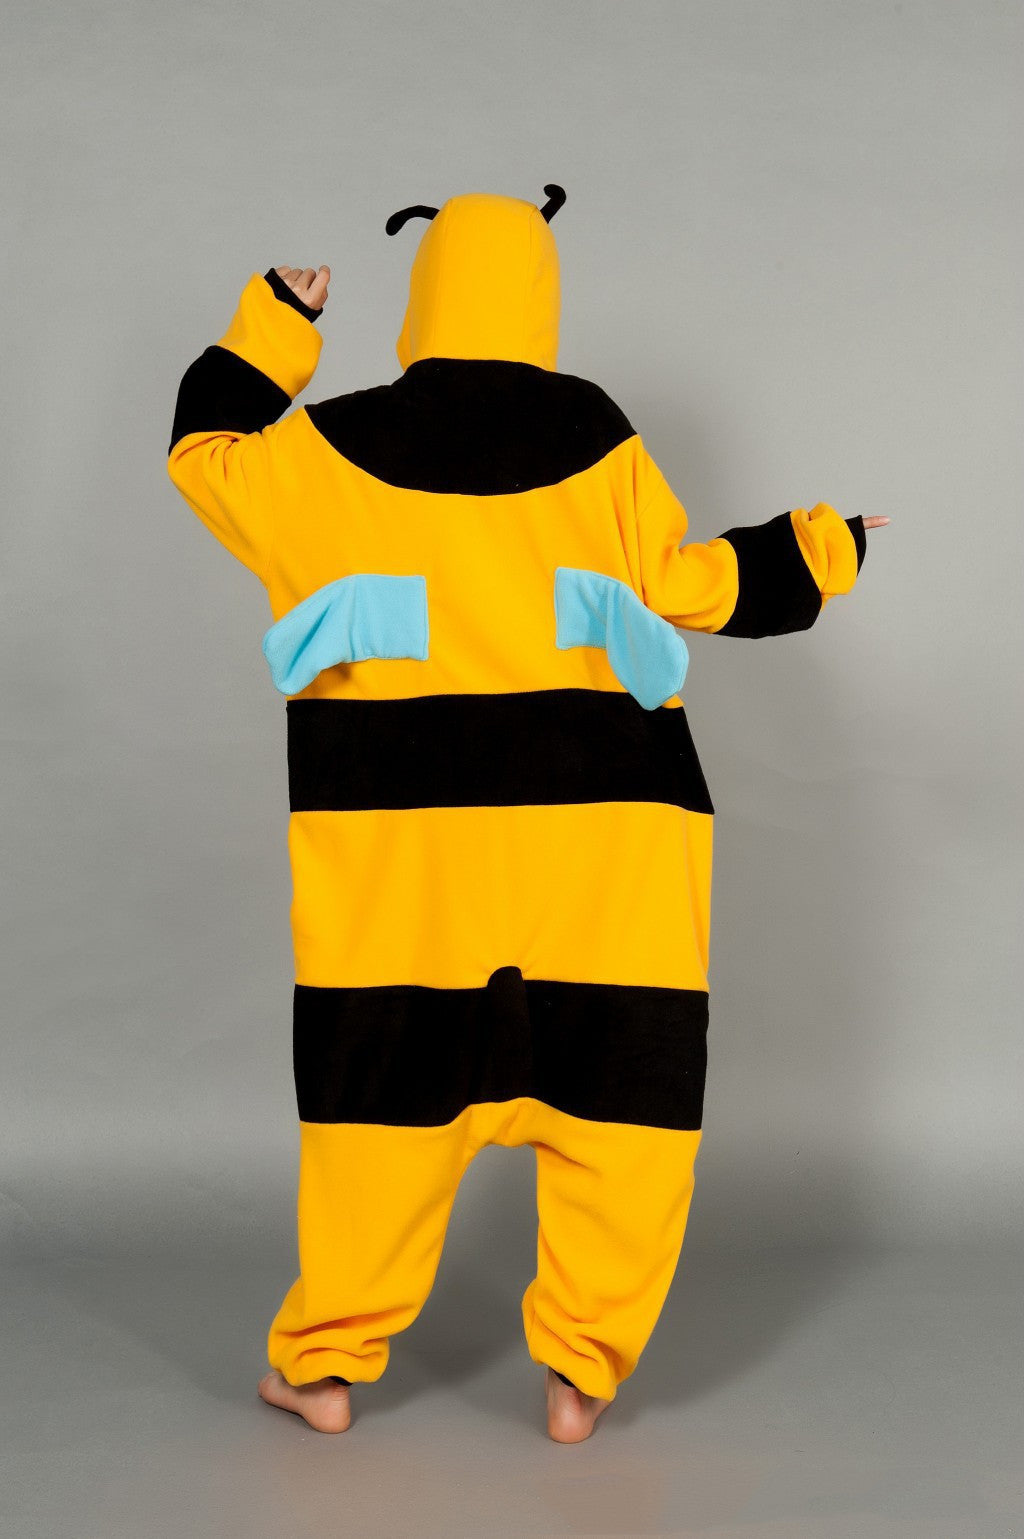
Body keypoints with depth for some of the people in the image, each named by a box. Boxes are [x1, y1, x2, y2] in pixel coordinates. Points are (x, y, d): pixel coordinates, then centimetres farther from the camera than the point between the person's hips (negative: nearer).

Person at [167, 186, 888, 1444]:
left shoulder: (337, 447, 1)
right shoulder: (595, 439, 1)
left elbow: (205, 456, 16)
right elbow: (688, 585, 4)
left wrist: (272, 326, 26)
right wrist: (818, 549, 19)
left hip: (400, 829, 1)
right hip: (596, 827, -1)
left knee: (382, 1082, 11)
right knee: (616, 1090, 9)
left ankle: (327, 1361, 19)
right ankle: (581, 1372, 11)